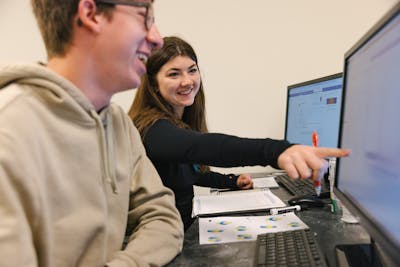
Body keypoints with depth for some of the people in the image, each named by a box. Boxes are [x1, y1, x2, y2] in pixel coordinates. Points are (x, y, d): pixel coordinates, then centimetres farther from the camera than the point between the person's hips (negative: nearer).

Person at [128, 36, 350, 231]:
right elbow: (200, 147, -44)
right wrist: (276, 150, -58)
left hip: (185, 227, 8)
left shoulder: (179, 123, 6)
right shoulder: (153, 129, -23)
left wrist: (232, 181, 10)